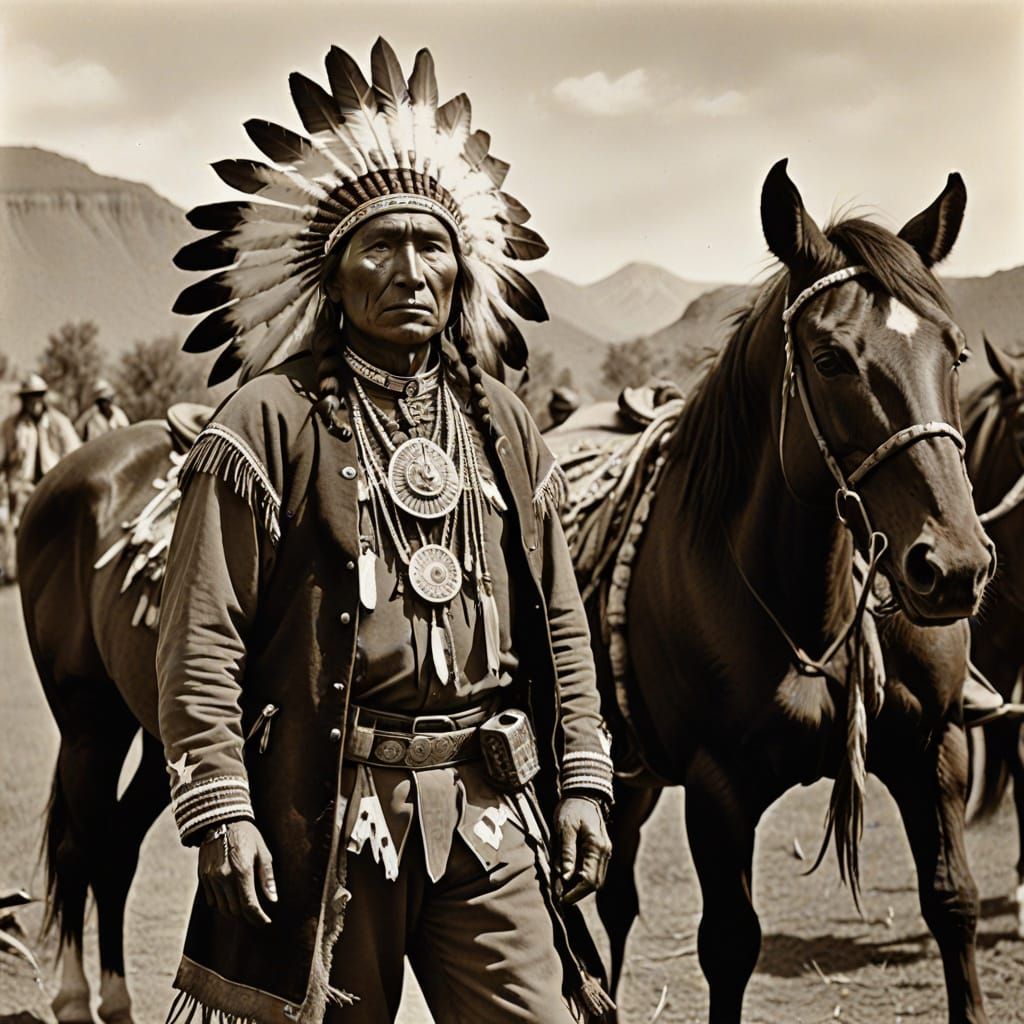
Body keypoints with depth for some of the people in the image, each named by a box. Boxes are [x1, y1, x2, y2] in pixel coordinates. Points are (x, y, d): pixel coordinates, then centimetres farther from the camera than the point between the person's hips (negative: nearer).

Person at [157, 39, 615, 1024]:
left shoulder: (501, 425, 12)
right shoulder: (269, 424, -3)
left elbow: (560, 626, 15)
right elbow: (201, 643, -7)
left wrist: (582, 782, 9)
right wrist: (220, 812, -13)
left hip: (490, 806, 4)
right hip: (326, 813, -3)